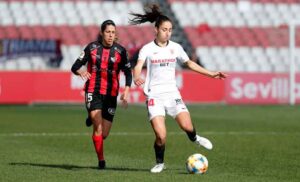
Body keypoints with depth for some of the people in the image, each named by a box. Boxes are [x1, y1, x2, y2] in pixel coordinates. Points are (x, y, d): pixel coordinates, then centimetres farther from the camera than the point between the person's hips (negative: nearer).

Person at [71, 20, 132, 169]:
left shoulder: (120, 51, 0)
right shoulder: (91, 47, 0)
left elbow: (128, 73, 7)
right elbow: (75, 67, 2)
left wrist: (126, 92, -8)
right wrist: (81, 72, -22)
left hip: (110, 94, 2)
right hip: (93, 91, -2)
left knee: (104, 134, 5)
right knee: (98, 127, -17)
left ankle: (93, 118, 39)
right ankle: (101, 160, -2)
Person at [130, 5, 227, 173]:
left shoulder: (176, 47, 7)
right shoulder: (147, 49, -5)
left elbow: (189, 63, 20)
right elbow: (138, 66, -20)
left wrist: (211, 74, 17)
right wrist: (137, 78, -43)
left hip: (172, 93, 3)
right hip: (154, 95, -3)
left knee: (187, 126, -16)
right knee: (161, 135, -16)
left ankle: (195, 138, 22)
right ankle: (160, 163, 12)